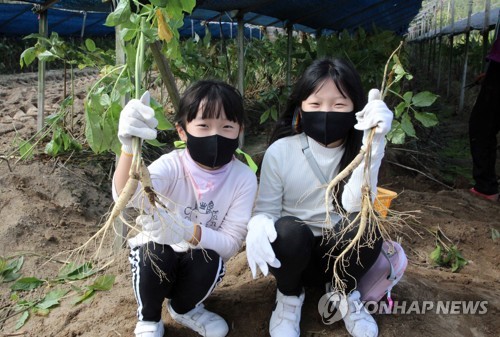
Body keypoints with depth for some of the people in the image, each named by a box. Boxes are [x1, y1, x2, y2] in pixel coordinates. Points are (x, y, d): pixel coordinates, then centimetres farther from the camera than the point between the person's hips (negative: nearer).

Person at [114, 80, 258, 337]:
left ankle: (183, 308, 6)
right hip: (155, 258, -1)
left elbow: (231, 244, -24)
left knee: (209, 259, -29)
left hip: (202, 262, 1)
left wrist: (188, 232, -43)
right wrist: (130, 147, -63)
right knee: (155, 253, -32)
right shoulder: (172, 165, -23)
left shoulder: (243, 178, -19)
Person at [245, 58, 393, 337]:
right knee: (290, 231, -34)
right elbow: (266, 208, -10)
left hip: (336, 253, 1)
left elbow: (355, 205, -29)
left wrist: (373, 143, -41)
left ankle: (344, 294, 3)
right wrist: (258, 225, -36)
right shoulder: (280, 151, -14)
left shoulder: (358, 150, -12)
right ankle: (289, 297, -1)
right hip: (290, 252, -1)